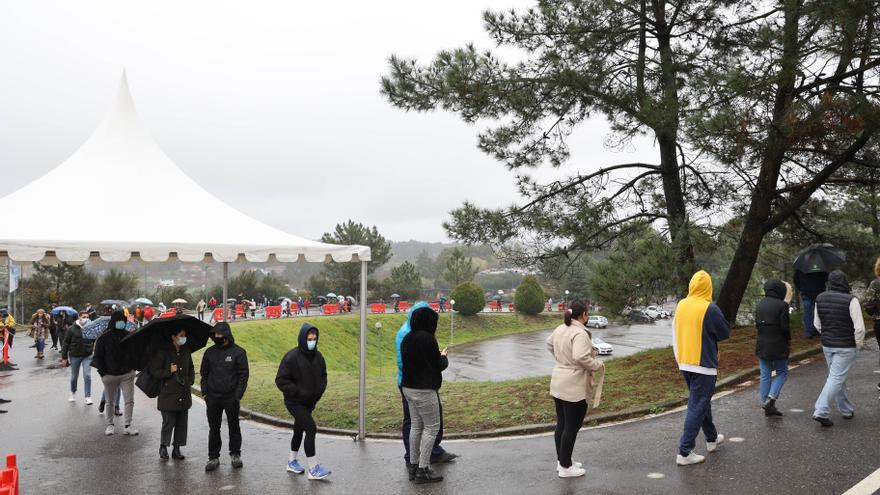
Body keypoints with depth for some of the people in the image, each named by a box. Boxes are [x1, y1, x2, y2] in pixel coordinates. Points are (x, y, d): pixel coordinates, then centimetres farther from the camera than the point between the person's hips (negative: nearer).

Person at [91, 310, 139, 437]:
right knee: (110, 401, 10)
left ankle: (128, 425, 6)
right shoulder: (104, 338, -3)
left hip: (127, 374, 1)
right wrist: (102, 372, -6)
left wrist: (133, 367, 3)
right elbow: (98, 356, 0)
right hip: (110, 374, -1)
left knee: (129, 400, -2)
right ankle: (110, 424, 23)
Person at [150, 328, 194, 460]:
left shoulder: (186, 350, 9)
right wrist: (169, 371, -16)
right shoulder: (163, 351, -8)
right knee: (169, 422, -3)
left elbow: (191, 368, 22)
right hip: (168, 393, -5)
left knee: (182, 423, 7)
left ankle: (176, 449, 18)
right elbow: (154, 371, -6)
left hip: (184, 393, 5)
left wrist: (191, 380, 7)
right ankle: (163, 447, 17)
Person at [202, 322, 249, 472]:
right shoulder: (210, 352, 6)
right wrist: (204, 392, 3)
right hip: (213, 398, 3)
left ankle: (235, 454, 21)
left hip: (231, 398, -3)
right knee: (213, 428, 7)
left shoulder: (238, 352, -6)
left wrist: (238, 395, -12)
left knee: (234, 427, 8)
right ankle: (213, 457, 15)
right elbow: (204, 374, 13)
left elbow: (243, 375, -6)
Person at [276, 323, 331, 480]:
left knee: (299, 430, 19)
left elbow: (323, 375, 18)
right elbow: (281, 380, -17)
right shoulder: (292, 357, -19)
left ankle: (292, 462, 38)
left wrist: (320, 389, 2)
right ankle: (313, 469, -8)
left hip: (309, 402, 7)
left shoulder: (317, 356, 2)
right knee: (311, 429, -15)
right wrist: (298, 392, -20)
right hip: (295, 402, -7)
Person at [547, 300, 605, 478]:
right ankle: (565, 467, 8)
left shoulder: (560, 329, 7)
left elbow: (549, 344, 25)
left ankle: (561, 461, 28)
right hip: (575, 387, -9)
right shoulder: (580, 333, -21)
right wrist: (598, 365, -17)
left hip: (558, 384, 9)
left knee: (561, 424, 17)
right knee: (572, 427, 1)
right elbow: (580, 357, -32)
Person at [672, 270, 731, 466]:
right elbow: (726, 332, -6)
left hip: (684, 364, 7)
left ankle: (712, 438, 39)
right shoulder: (710, 309, -18)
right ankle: (685, 452, -3)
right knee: (697, 407, -2)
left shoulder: (681, 306, 1)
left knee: (701, 401, 23)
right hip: (703, 365, -7)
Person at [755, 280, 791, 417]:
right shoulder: (782, 305, -13)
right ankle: (771, 398, -7)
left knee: (765, 375, 10)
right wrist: (788, 340, 1)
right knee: (782, 373, 9)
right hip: (778, 345, -5)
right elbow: (784, 327, -14)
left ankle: (766, 404, 13)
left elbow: (757, 324, 8)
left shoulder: (760, 304, 6)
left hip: (762, 345, 5)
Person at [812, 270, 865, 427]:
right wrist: (859, 344, -4)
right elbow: (859, 327, -19)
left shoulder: (820, 299, 0)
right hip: (846, 346, -6)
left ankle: (846, 410, 27)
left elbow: (817, 324, 9)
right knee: (836, 378, -3)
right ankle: (821, 411, -10)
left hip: (827, 345, 6)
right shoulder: (851, 300, -18)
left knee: (837, 377, 18)